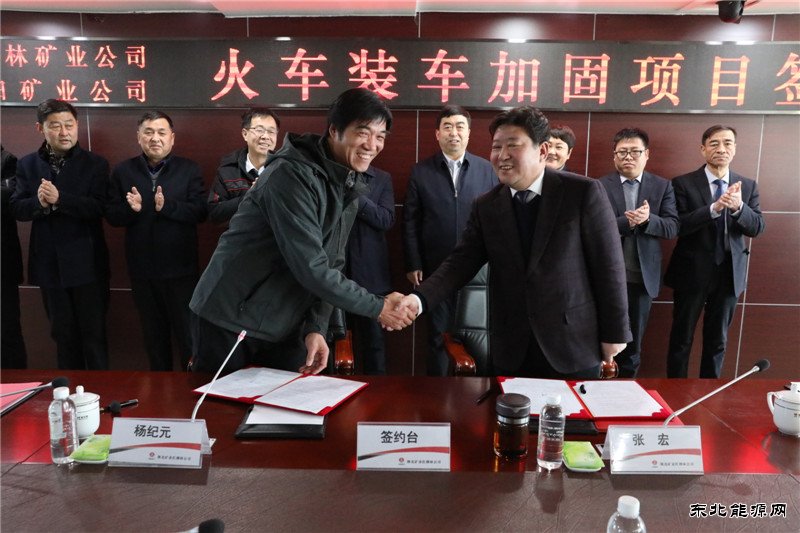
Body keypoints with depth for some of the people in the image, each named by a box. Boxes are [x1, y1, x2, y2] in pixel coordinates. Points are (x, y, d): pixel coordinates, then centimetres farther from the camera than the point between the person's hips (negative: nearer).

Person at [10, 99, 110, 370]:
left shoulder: (95, 164, -3)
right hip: (49, 263, 4)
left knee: (93, 332, 5)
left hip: (86, 263, -3)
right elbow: (17, 208, 0)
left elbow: (98, 207, -14)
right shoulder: (27, 164, 7)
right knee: (62, 333, 15)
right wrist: (39, 202, -21)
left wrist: (59, 199, -26)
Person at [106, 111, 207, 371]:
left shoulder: (189, 169, -1)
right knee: (153, 335, 17)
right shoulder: (123, 171, 5)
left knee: (188, 333, 6)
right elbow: (111, 216, 3)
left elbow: (201, 211, -11)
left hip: (181, 267, -3)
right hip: (142, 269, 3)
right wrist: (131, 209, -18)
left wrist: (167, 206, -25)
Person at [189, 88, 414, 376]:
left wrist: (316, 327, -8)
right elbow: (311, 269, -26)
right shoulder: (292, 174, -22)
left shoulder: (349, 188, 5)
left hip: (285, 328, 7)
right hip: (231, 321, -7)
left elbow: (330, 265, 5)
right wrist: (377, 308, -17)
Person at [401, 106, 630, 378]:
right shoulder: (485, 206, 2)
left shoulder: (584, 192, -8)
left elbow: (608, 265, -6)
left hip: (573, 347, -2)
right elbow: (461, 261, -2)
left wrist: (614, 333, -4)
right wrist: (420, 298, -19)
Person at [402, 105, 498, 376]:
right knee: (438, 336, 10)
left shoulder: (487, 170, 3)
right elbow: (410, 222, 1)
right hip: (436, 269, 0)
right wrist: (413, 265, -2)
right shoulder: (421, 172, 2)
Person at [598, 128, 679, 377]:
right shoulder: (599, 186, -4)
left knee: (634, 340, 15)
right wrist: (627, 222, -25)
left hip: (643, 276, 2)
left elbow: (672, 227, -4)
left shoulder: (663, 186, 4)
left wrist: (647, 219, -22)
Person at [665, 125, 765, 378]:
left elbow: (757, 228, -4)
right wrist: (715, 208, -29)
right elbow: (678, 226, -17)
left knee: (718, 340, 15)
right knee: (682, 339, 8)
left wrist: (738, 207, -23)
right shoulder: (683, 183, -7)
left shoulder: (748, 186, 5)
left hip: (730, 274, 3)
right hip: (692, 273, -3)